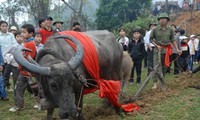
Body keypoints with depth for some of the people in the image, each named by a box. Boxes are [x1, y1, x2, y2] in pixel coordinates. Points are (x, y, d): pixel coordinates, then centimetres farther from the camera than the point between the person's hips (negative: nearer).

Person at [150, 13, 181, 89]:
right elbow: (151, 39, 3)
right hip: (158, 49, -3)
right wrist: (157, 45, -9)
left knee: (164, 66, 10)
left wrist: (177, 49, 2)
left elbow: (173, 40, 8)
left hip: (167, 49, 3)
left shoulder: (170, 29, 2)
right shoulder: (155, 29, -5)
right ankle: (155, 83, -9)